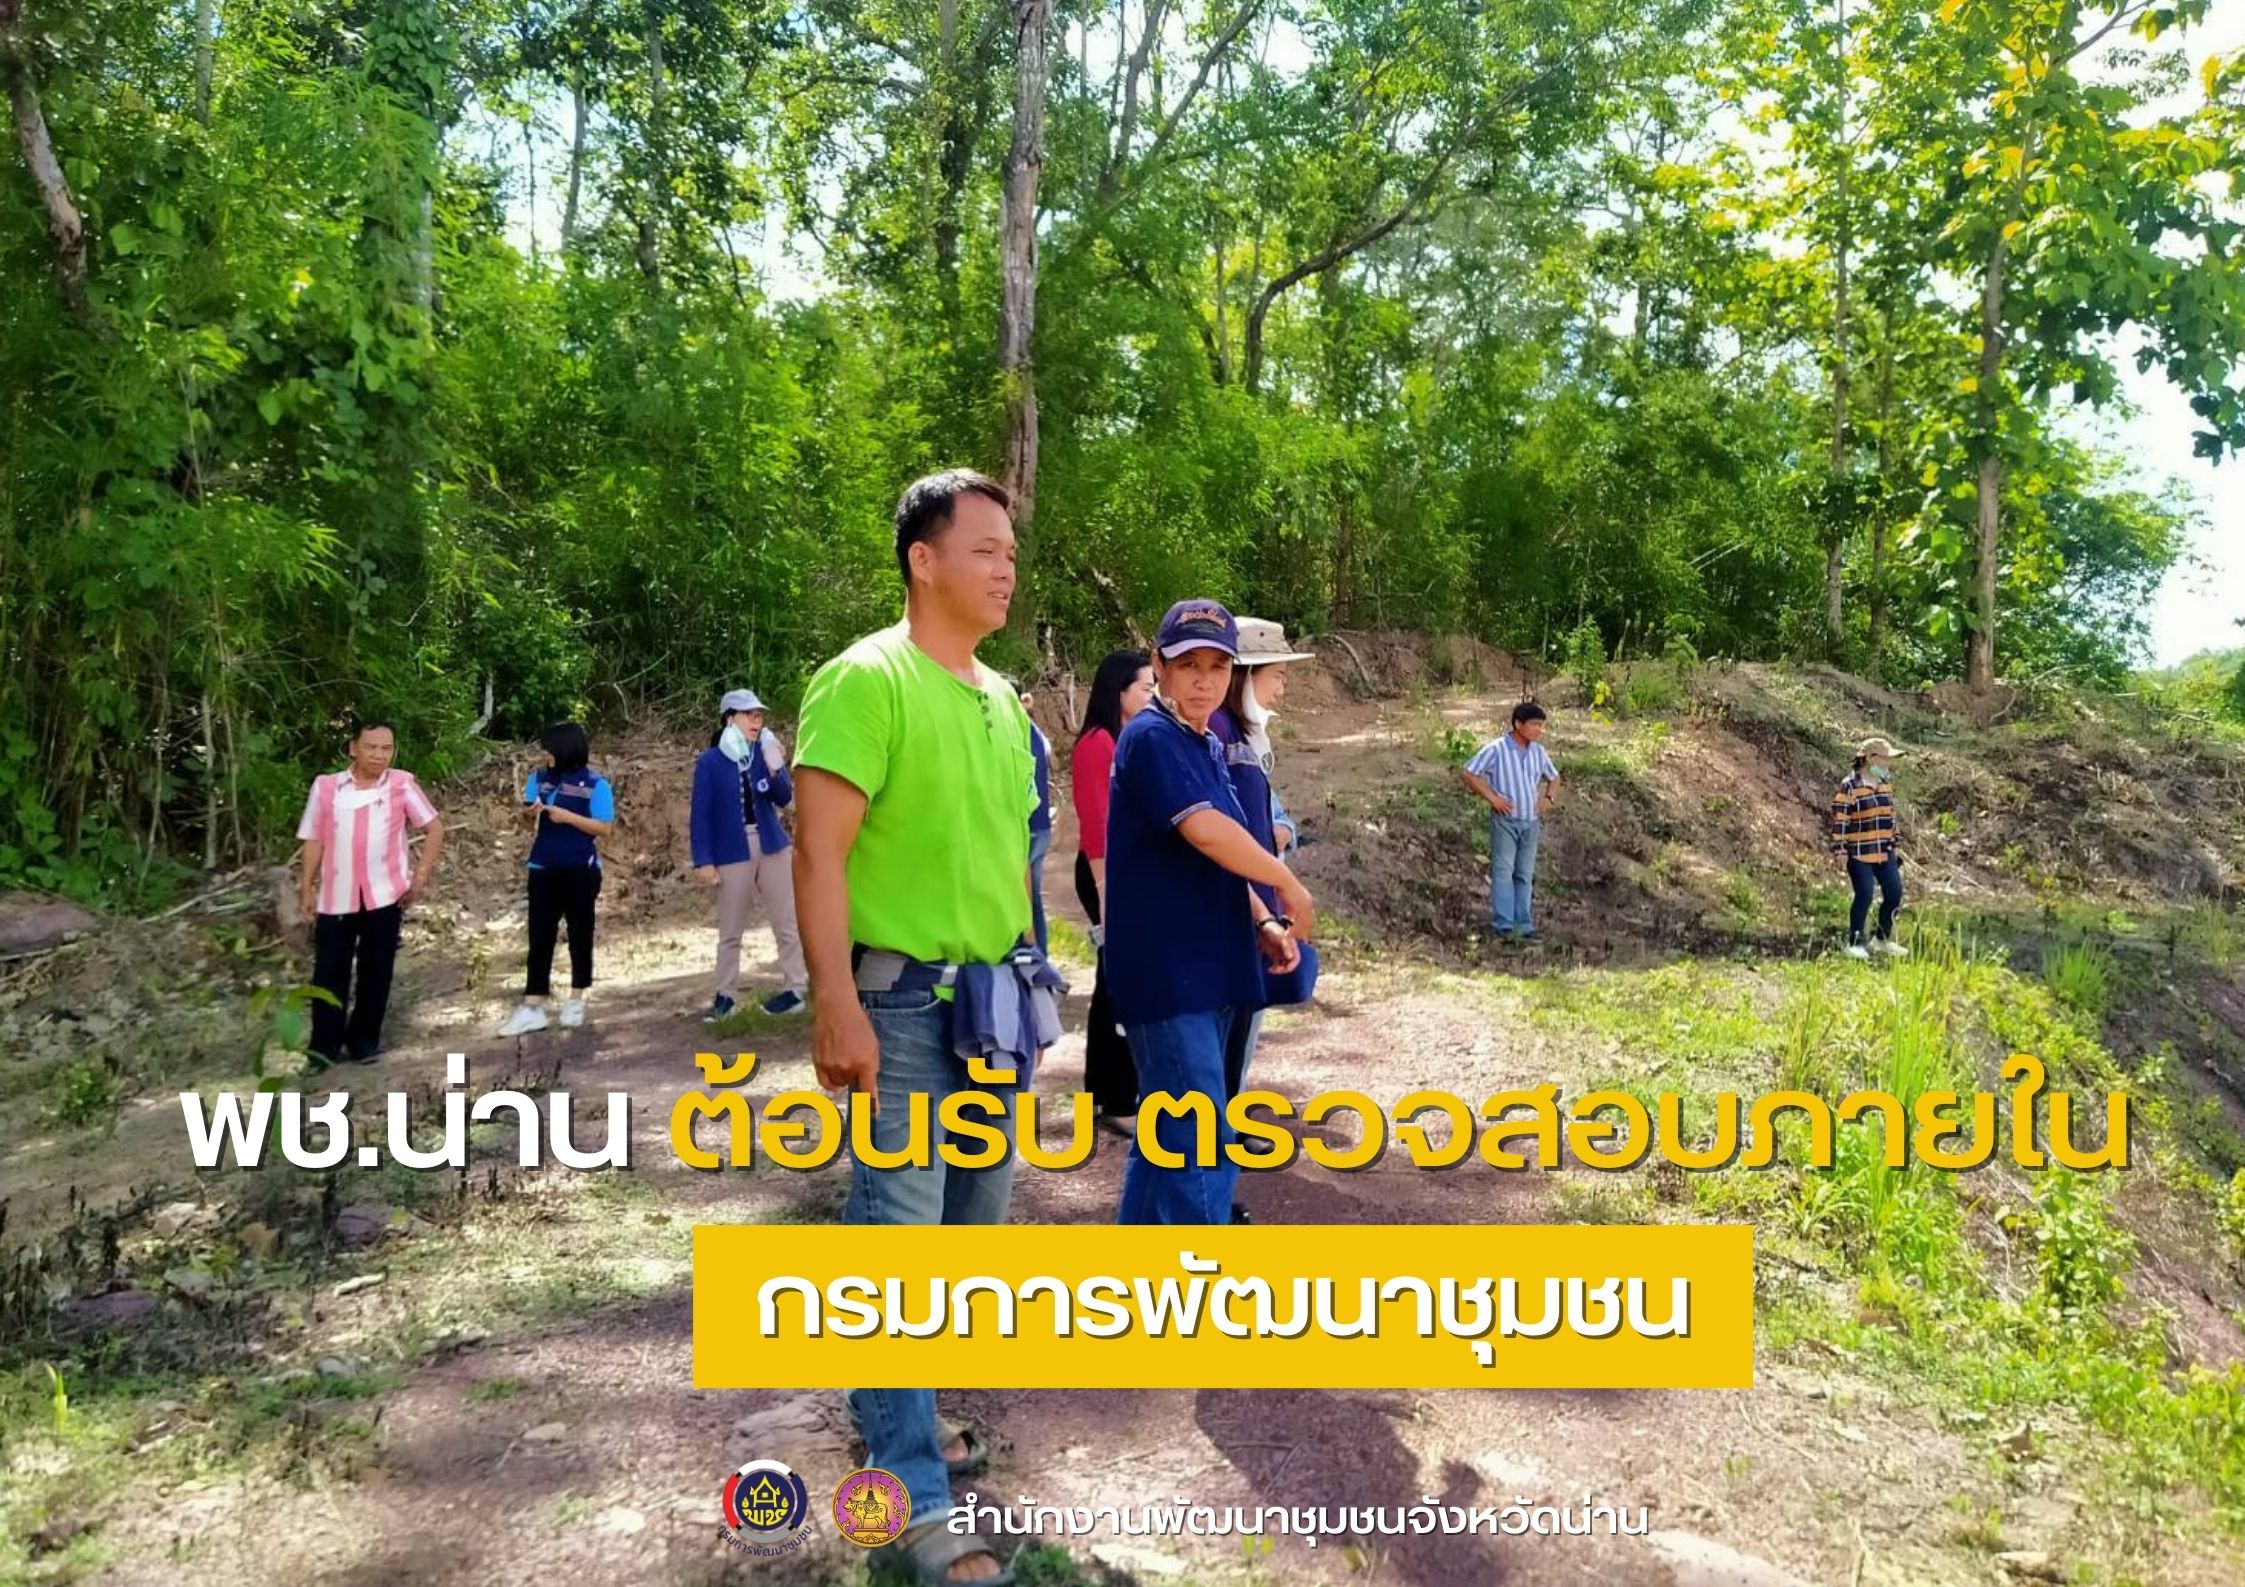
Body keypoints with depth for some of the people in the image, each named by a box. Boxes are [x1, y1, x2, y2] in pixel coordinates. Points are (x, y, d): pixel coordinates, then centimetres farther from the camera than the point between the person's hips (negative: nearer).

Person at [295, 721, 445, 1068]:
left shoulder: (401, 784, -1)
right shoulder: (326, 786, 2)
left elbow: (435, 828, 3)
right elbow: (314, 840, 6)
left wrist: (421, 875, -3)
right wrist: (306, 888, 3)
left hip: (384, 895, -1)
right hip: (335, 898, 1)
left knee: (376, 972, 8)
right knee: (329, 972, 2)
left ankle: (364, 1041, 20)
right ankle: (324, 1045, 11)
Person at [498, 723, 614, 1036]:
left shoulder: (595, 784, -9)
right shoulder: (539, 778, 6)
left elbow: (604, 828, -11)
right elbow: (528, 817, 16)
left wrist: (568, 816, -19)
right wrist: (529, 813, -7)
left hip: (580, 871, -4)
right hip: (543, 870, 4)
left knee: (579, 935, 9)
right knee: (540, 937, 2)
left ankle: (576, 1001, 22)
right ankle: (532, 1009, 3)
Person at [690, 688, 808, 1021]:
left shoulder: (764, 753, 0)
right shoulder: (710, 762, -6)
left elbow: (785, 800, -1)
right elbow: (699, 814, -5)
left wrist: (776, 767, -18)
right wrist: (703, 861, -9)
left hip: (772, 847, 2)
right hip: (732, 853, -2)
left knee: (786, 923, 5)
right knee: (730, 931, 8)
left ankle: (794, 990, 13)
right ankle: (726, 995, 18)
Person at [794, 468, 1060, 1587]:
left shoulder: (1001, 699, 11)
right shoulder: (866, 680, -14)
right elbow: (818, 853, -19)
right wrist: (837, 1004, -24)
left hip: (992, 999, 9)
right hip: (904, 1003, -8)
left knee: (971, 1222, 18)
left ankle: (896, 1410, 37)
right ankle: (914, 1492, 9)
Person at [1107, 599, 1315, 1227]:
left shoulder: (1206, 746, 15)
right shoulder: (1153, 737, -14)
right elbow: (1206, 830, -26)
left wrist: (1263, 923, 5)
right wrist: (1290, 887, -13)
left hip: (1203, 971, 10)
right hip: (1168, 973, -10)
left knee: (1167, 1135, 16)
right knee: (1203, 1146, -10)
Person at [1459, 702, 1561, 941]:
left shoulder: (1539, 752, 6)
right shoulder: (1496, 750, -11)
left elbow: (1554, 777, 23)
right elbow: (1468, 773, -11)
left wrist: (1548, 798, 4)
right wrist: (1491, 797, -14)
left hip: (1531, 821, 5)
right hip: (1505, 820, -5)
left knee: (1525, 874, 8)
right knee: (1503, 871, -6)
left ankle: (1524, 924, 12)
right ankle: (1503, 925, -4)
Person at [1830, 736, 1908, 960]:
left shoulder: (1886, 785, 11)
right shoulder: (1849, 786, -11)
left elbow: (1891, 816, 19)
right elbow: (1838, 821, -12)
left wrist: (1896, 845, 17)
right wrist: (1840, 853, -14)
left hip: (1885, 852, 7)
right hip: (1859, 854, -7)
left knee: (1894, 894, 5)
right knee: (1864, 896, -8)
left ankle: (1883, 939, 24)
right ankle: (1854, 944, 6)